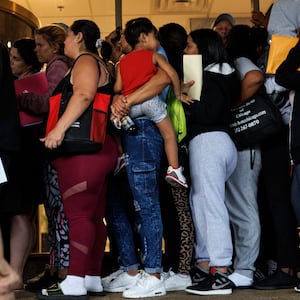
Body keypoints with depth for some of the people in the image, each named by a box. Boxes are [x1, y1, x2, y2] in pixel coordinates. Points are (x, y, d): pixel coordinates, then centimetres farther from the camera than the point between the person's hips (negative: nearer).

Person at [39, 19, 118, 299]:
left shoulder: (85, 61, -4)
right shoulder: (97, 64, 27)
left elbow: (84, 94, -23)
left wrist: (59, 128, -28)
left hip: (82, 150, -11)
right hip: (94, 149, 11)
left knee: (77, 215, -13)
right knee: (93, 216, 8)